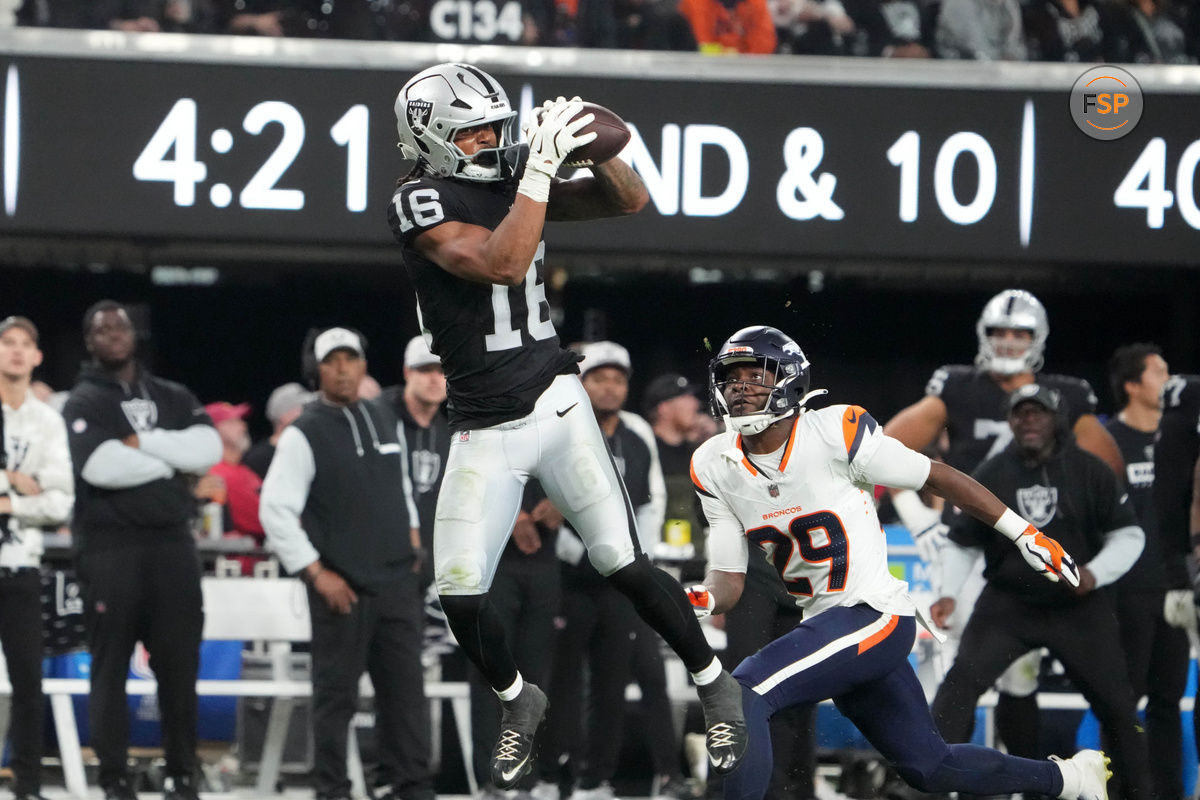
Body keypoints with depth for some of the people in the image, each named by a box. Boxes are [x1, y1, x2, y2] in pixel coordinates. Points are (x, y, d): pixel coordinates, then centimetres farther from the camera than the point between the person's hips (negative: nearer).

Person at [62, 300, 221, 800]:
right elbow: (101, 466, -16)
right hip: (109, 548, -3)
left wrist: (141, 442, -9)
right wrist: (172, 460, -5)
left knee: (178, 663, 3)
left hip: (171, 544, 3)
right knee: (111, 665, -2)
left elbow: (208, 450, -2)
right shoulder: (83, 403, 3)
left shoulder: (174, 399, 16)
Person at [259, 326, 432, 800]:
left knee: (405, 686, 4)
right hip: (341, 585, -5)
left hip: (397, 579, 5)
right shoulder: (305, 433, -7)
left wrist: (411, 538, 14)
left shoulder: (384, 420, 11)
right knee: (336, 692, -1)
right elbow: (275, 510, -11)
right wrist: (316, 573, -12)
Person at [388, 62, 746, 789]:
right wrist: (542, 165, -29)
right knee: (461, 593, -5)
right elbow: (501, 264, -27)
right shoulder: (421, 206, -12)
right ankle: (519, 701, 23)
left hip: (555, 403, 2)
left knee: (624, 564, -5)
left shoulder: (514, 180, 3)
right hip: (484, 430, -2)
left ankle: (716, 687, 11)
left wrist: (594, 148, -14)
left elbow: (631, 202, 6)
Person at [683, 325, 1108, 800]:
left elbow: (936, 477, -5)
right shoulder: (714, 469, 3)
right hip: (824, 623, 7)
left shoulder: (836, 433, -15)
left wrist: (1023, 533, -2)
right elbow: (729, 579, 5)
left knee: (740, 696, -24)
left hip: (876, 615, -7)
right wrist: (704, 599, -19)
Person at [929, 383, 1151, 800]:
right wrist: (948, 593, -9)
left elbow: (1129, 535, -3)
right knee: (961, 680, -18)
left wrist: (1095, 573, -20)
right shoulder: (991, 475, -1)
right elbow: (962, 543, 6)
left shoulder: (1089, 471, -5)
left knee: (1116, 703, 2)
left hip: (1080, 608, 0)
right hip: (1008, 604, 0)